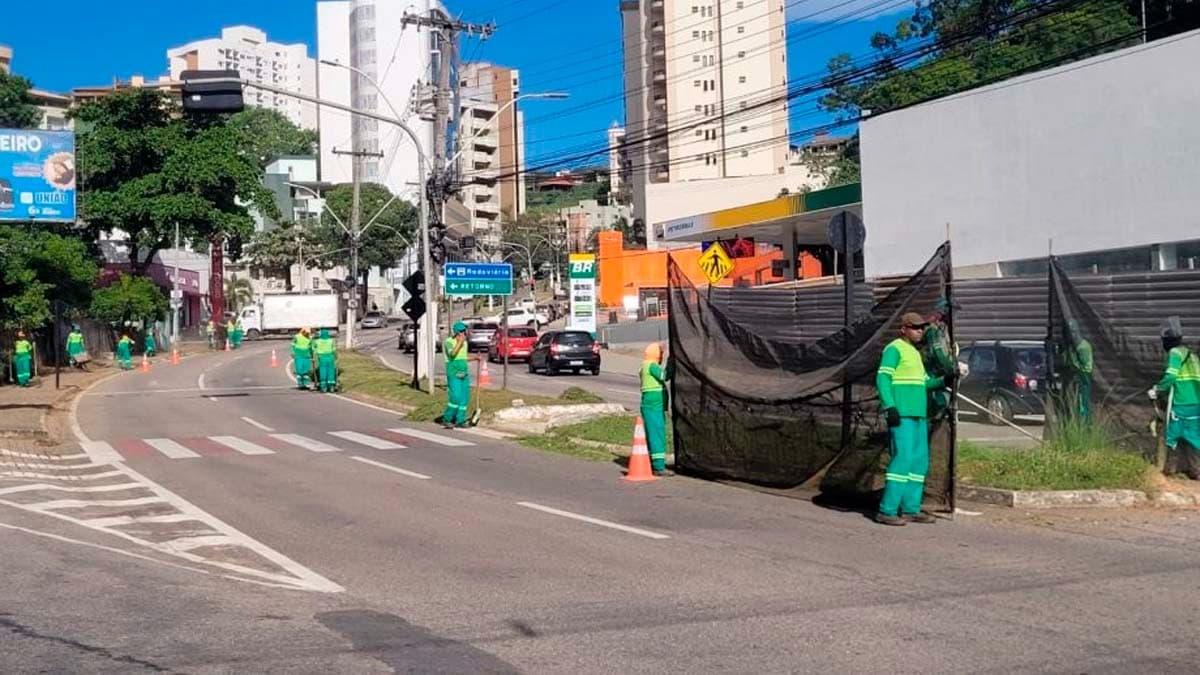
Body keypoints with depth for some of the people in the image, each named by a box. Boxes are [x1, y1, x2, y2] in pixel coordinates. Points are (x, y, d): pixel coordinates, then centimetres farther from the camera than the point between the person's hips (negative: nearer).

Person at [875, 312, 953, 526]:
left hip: (919, 415, 10)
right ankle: (887, 510, -12)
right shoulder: (894, 349, -5)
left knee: (920, 460, 9)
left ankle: (911, 509, 15)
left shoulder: (915, 353, 23)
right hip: (901, 415, -10)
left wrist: (945, 380, 6)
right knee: (903, 458, -14)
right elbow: (882, 378, -14)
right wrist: (890, 407, -22)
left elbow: (925, 382, 24)